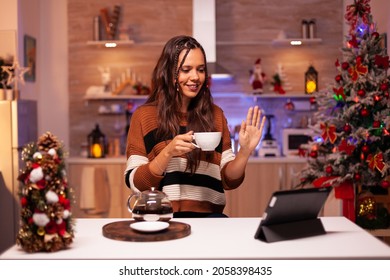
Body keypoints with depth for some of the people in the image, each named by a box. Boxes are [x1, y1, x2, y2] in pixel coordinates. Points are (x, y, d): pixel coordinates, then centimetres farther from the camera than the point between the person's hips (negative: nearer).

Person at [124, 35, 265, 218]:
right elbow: (134, 183, -2)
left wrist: (244, 151, -8)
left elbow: (229, 180, 10)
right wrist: (168, 152, -15)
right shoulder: (144, 115, 3)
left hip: (208, 216, 2)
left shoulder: (215, 115, 11)